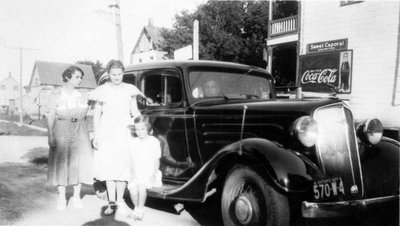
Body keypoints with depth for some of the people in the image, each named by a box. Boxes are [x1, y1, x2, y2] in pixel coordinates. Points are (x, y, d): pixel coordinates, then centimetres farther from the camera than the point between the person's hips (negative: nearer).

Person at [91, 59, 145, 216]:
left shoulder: (129, 90, 4)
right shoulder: (102, 90, 2)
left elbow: (135, 112, 7)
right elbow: (97, 114, 6)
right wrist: (95, 136, 1)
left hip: (124, 131, 0)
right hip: (106, 132, 0)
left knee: (123, 166, -1)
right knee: (108, 167, 0)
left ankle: (120, 201, 12)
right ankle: (111, 202, 8)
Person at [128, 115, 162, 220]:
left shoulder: (154, 142, -1)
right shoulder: (133, 142, 10)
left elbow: (156, 160, -1)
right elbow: (132, 161, 10)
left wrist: (153, 175, -10)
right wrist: (133, 174, -3)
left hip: (150, 173, -3)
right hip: (137, 174, 3)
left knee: (142, 185, -32)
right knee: (132, 188, -25)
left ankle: (140, 209, -14)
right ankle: (136, 207, 0)